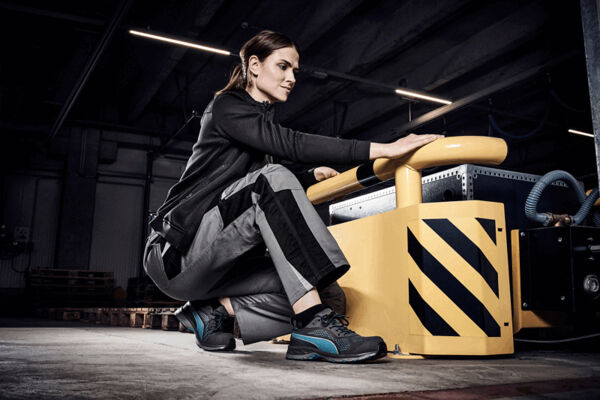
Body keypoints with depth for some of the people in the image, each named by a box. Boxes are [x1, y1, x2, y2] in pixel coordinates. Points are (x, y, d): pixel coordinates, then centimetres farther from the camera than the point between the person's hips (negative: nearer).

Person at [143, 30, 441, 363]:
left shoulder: (260, 117, 21)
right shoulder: (226, 106, -5)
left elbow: (272, 195, 29)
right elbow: (291, 145, -23)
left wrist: (311, 177, 15)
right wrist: (382, 149, -28)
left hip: (212, 260, 8)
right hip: (178, 251, -8)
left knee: (307, 286, -15)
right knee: (272, 180, -32)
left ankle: (216, 308, -1)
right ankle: (313, 323, -36)